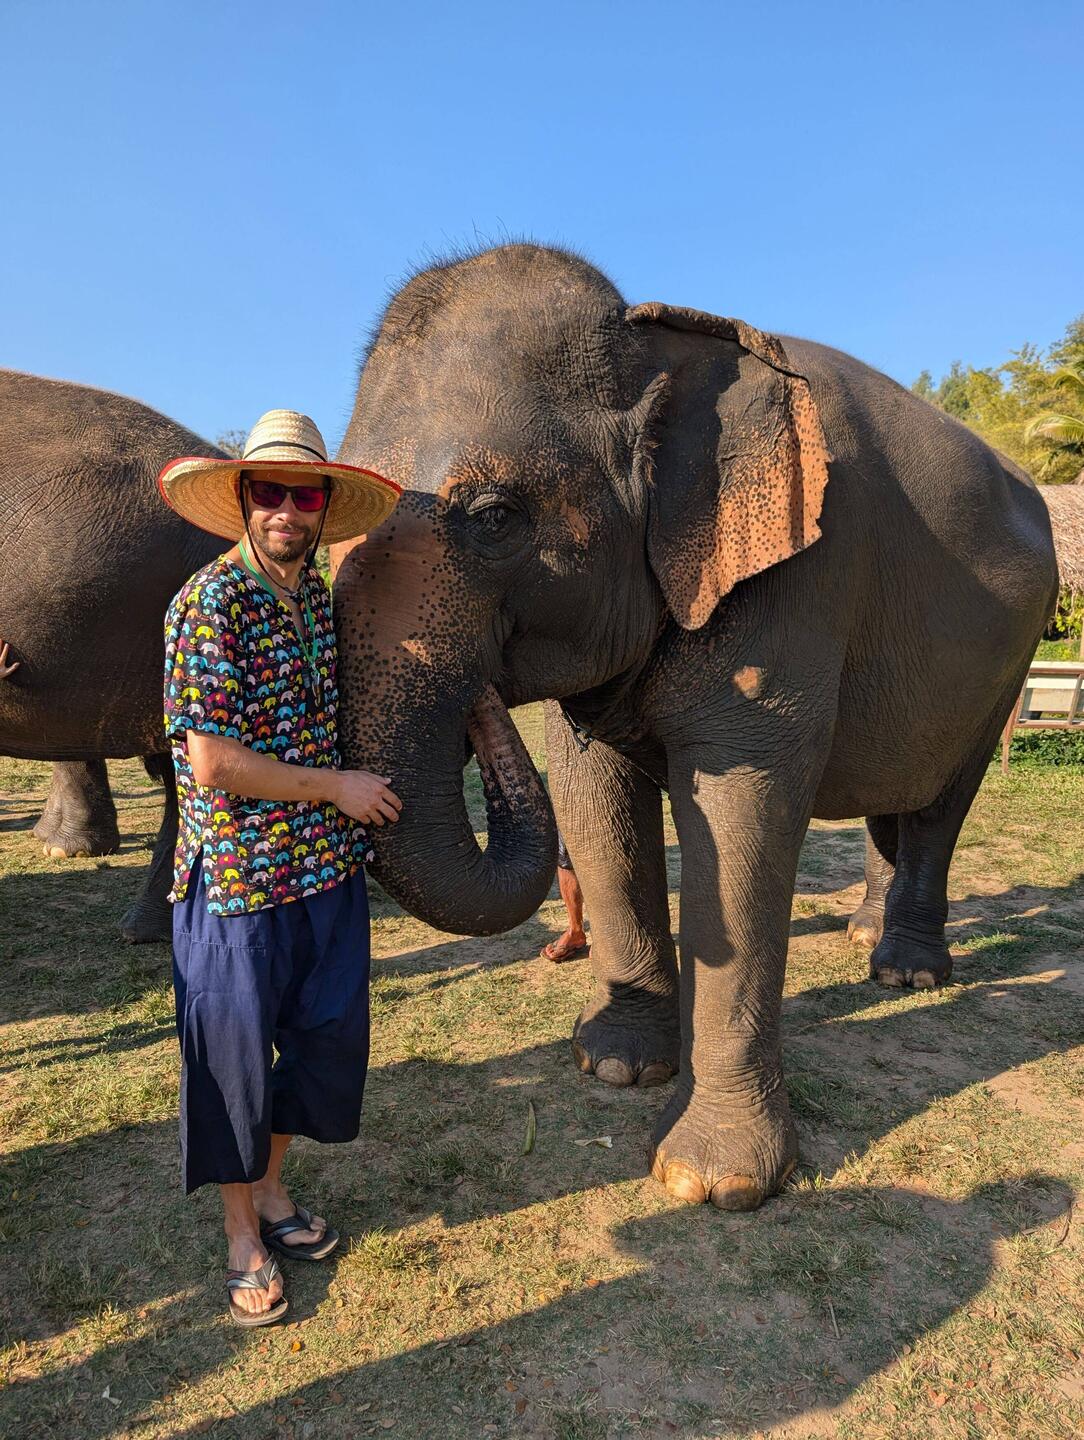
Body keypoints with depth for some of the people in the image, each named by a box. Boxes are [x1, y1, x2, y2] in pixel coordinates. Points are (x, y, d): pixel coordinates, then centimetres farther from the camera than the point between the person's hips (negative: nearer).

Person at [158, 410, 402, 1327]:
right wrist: (338, 787, -14)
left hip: (328, 866, 7)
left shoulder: (319, 596, 6)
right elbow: (213, 762, -21)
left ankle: (271, 1189, 41)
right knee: (235, 1054, 9)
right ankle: (243, 1236, 33)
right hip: (240, 873, -7)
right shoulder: (210, 602, -16)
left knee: (327, 1036, 16)